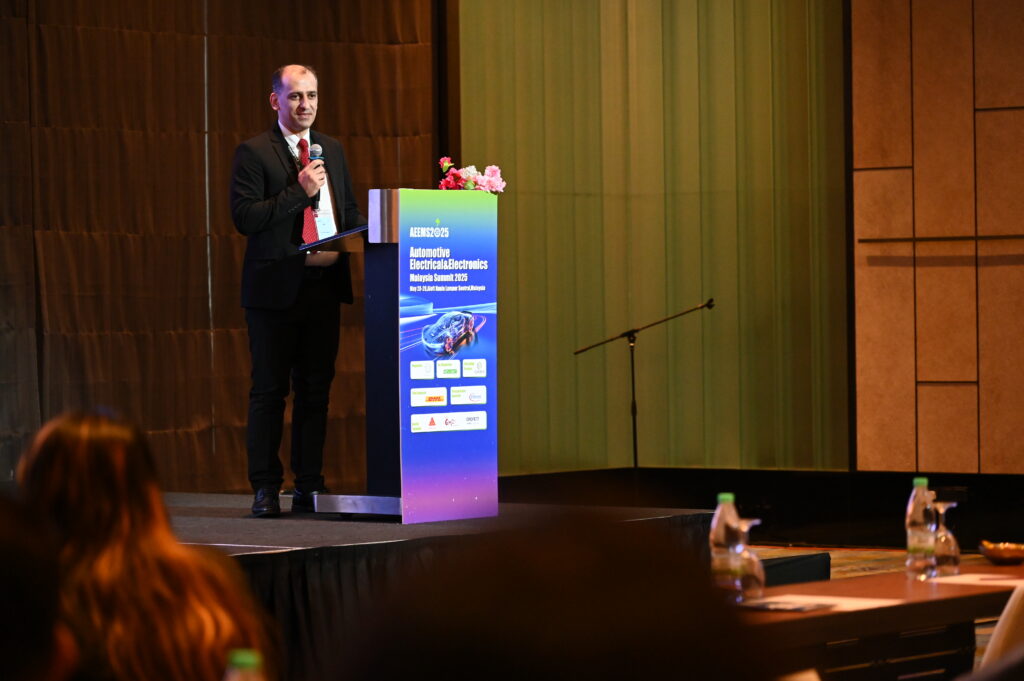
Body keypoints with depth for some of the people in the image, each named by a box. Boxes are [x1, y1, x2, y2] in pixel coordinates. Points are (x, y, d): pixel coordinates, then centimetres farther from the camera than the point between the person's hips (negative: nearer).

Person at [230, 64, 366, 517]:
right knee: (270, 391, 0)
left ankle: (309, 486, 14)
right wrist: (299, 191, -18)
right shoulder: (253, 153, -4)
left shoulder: (332, 149, 15)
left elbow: (350, 211, 22)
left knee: (316, 389, 8)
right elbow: (244, 216, -13)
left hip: (325, 285, 5)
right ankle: (265, 489, 4)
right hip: (276, 288, -5)